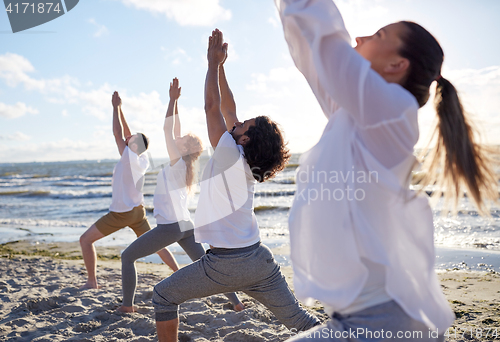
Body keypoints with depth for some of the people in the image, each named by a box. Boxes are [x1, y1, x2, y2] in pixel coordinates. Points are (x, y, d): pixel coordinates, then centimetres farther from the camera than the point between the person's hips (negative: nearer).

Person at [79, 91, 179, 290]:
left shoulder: (130, 158, -17)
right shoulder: (143, 160, 2)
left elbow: (118, 133, -13)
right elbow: (126, 134, 10)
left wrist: (116, 107, -4)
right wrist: (119, 108, 10)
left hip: (121, 213, -8)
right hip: (138, 210, 8)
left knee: (85, 239, 3)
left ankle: (91, 282, 4)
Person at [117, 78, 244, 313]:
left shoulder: (178, 162, -7)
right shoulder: (184, 164, 12)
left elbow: (168, 130, -8)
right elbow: (175, 131, 17)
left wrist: (173, 99, -4)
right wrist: (175, 102, 19)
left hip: (170, 226, -8)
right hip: (186, 225, 8)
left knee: (127, 257, 7)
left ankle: (127, 305, 9)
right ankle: (236, 302, 8)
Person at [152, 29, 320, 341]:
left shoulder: (229, 154, -12)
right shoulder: (245, 161, 8)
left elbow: (213, 106, -7)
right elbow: (228, 109, 14)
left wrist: (214, 62, 4)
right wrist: (220, 66, 18)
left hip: (227, 263, -8)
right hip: (260, 258, 8)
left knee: (164, 296, 11)